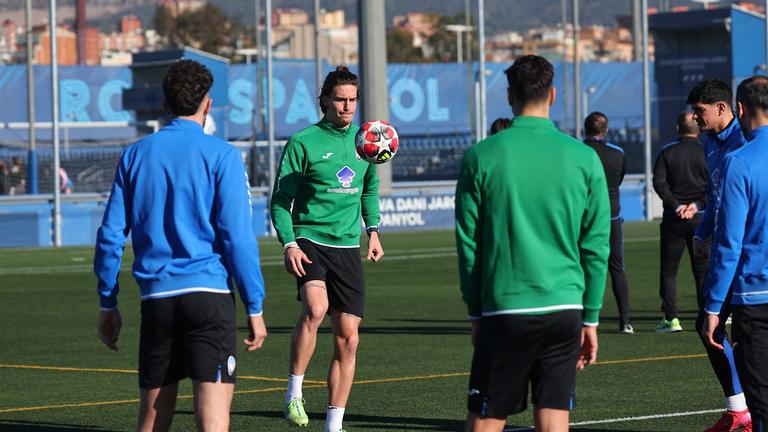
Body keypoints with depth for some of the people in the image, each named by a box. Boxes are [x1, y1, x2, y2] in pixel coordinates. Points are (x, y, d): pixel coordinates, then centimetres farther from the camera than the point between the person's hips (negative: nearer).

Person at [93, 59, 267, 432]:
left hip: (155, 298, 4)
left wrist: (108, 304, 17)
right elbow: (238, 237, -7)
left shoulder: (135, 155, 9)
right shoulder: (221, 155, -3)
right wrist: (255, 307, -2)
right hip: (208, 293, -4)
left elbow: (111, 235, 10)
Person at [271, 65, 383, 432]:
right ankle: (294, 393, -17)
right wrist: (288, 243, -15)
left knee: (348, 339, 2)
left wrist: (373, 229, 14)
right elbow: (280, 199, -4)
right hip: (309, 240, -5)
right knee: (315, 308, -32)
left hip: (347, 247, 5)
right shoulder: (303, 143, -5)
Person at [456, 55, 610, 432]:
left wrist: (475, 312, 11)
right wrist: (590, 318, 11)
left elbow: (467, 242, 2)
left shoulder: (481, 157, -2)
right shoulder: (584, 158, 1)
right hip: (565, 309, 2)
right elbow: (597, 245, 4)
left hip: (503, 310, -1)